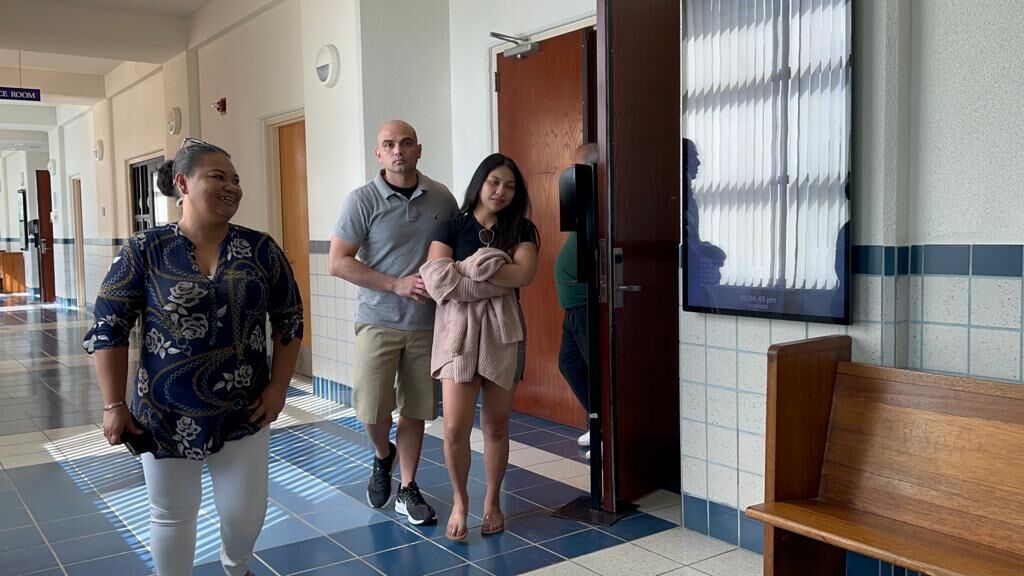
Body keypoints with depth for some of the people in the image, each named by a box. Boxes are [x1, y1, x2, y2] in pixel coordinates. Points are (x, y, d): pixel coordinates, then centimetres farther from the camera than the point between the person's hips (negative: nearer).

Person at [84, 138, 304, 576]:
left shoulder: (260, 249, -3)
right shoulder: (144, 251, -8)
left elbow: (289, 320, 4)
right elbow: (108, 329, -4)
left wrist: (278, 387, -2)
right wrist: (114, 405, -7)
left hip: (243, 413, 2)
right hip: (166, 416, -1)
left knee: (245, 513, 11)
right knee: (172, 516, 12)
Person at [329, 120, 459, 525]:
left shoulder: (442, 198, 3)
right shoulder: (362, 200, -6)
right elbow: (338, 263, -9)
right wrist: (397, 284, -16)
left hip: (427, 323, 2)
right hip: (379, 321, -2)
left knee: (415, 410, 9)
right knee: (372, 410, -3)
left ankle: (408, 490, 25)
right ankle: (383, 455, 30)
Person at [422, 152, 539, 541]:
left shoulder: (521, 229, 6)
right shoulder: (453, 227, 4)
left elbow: (524, 274, -13)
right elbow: (436, 279, -9)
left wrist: (466, 269, -12)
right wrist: (493, 277, -12)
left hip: (503, 330, 1)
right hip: (458, 328, -1)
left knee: (496, 424, 8)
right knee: (455, 426, -7)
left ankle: (492, 501, 27)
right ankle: (460, 500, 17)